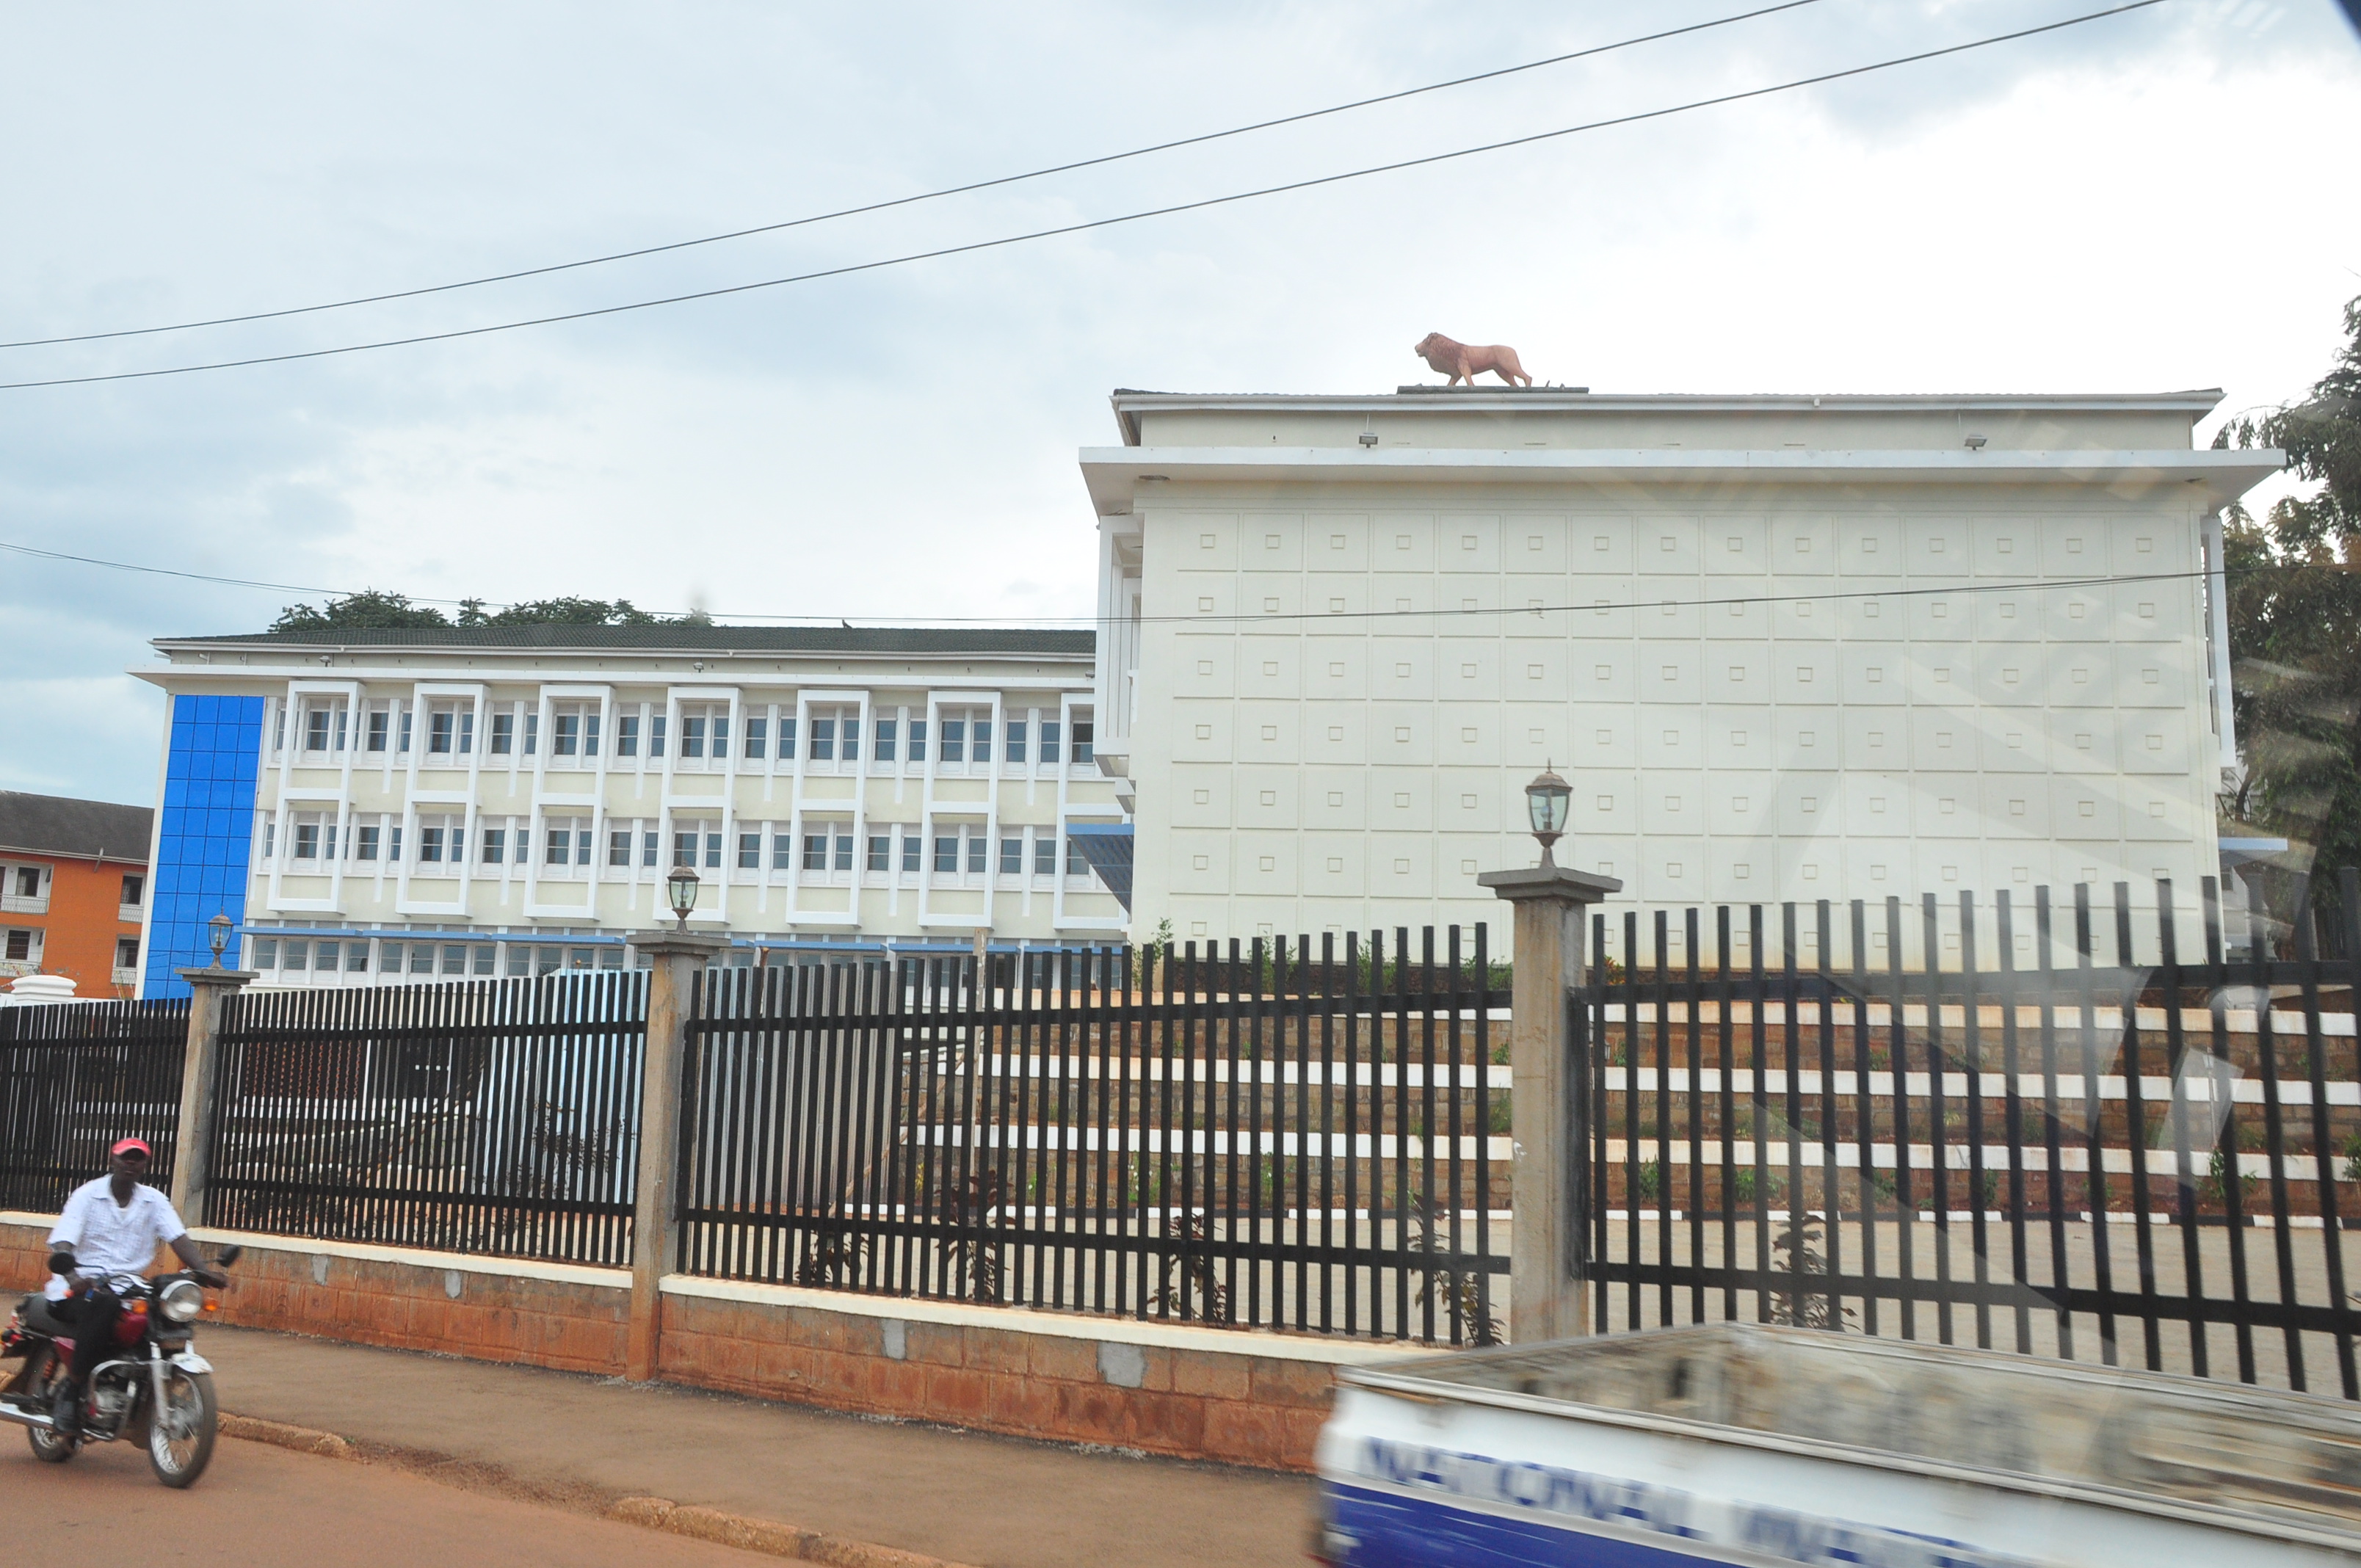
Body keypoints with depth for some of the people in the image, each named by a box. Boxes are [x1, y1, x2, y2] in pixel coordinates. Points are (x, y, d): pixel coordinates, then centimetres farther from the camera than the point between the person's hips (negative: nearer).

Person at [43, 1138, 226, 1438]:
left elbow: (179, 1238, -4)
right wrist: (72, 1276, -37)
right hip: (82, 1285, -4)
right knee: (104, 1305, -38)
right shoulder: (87, 1194, 0)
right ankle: (69, 1392, -25)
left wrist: (204, 1270, -24)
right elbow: (61, 1244, -14)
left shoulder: (155, 1201, 10)